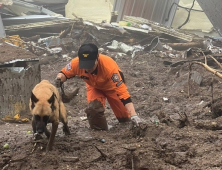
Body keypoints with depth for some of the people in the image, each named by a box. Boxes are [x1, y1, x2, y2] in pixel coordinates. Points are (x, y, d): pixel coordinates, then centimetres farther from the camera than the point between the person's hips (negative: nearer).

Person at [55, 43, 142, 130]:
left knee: (124, 117, 6)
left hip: (112, 87, -2)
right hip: (94, 87, 2)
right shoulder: (76, 63, -36)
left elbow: (122, 91, -45)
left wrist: (133, 115, -52)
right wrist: (59, 78, -39)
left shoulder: (109, 66, -44)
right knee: (93, 109, -27)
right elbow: (64, 73, -13)